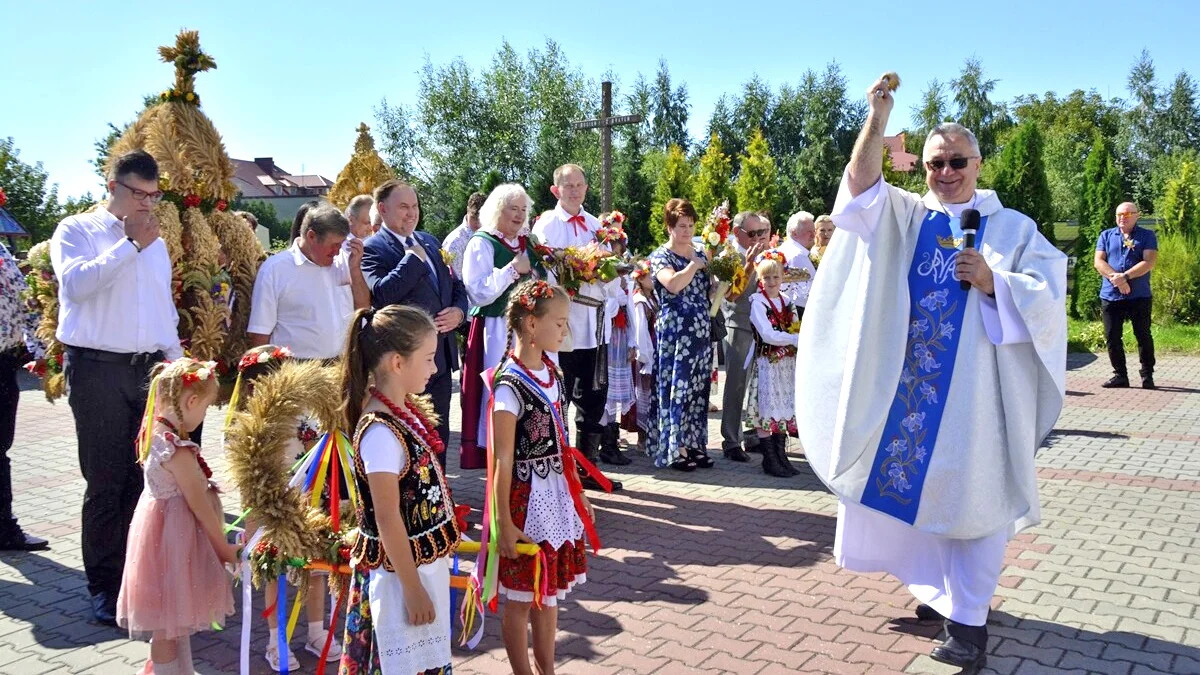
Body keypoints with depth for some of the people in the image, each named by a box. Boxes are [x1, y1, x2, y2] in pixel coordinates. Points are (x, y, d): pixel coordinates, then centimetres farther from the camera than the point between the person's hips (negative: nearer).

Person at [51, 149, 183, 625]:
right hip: (98, 368, -4)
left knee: (147, 477, 5)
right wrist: (130, 243, -15)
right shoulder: (77, 231, 3)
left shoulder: (155, 243, 19)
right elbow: (75, 282, -17)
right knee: (105, 482, 0)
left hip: (150, 370, 5)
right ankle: (104, 587, 11)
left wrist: (173, 356, 13)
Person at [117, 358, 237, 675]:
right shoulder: (178, 450, -27)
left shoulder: (154, 432, -1)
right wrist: (223, 547, -10)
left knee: (173, 619, 22)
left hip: (160, 524, 9)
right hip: (174, 534, -9)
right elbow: (199, 504, -18)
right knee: (169, 622, 7)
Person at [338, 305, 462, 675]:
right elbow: (388, 520, -23)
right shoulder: (381, 433, -25)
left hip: (427, 561, 9)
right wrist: (413, 588, -18)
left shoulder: (408, 411, 3)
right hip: (401, 572, -9)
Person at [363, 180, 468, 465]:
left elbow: (456, 285, 20)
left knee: (439, 434, 15)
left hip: (441, 355, 7)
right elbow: (382, 293, -24)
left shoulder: (429, 241, 15)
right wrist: (414, 257, -18)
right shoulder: (372, 249, -7)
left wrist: (459, 310, -1)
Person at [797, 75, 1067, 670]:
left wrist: (993, 283, -19)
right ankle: (945, 589, 30)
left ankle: (967, 619, 5)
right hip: (909, 381, 3)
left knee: (970, 493, -2)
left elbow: (1048, 300, -2)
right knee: (913, 482, 10)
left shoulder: (1013, 228, 4)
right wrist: (877, 120, -18)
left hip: (976, 386, -3)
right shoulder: (906, 217, 9)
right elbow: (862, 189, -8)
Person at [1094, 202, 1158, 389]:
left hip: (1139, 296, -2)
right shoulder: (1106, 236, 13)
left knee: (1143, 335, 2)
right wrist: (1114, 277, -15)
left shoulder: (1147, 236, 6)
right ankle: (1120, 375, 13)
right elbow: (1098, 262, 2)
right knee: (1112, 337, 3)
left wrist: (1125, 276, -18)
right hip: (1110, 296, 2)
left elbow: (1149, 262, -7)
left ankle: (1147, 375, 13)